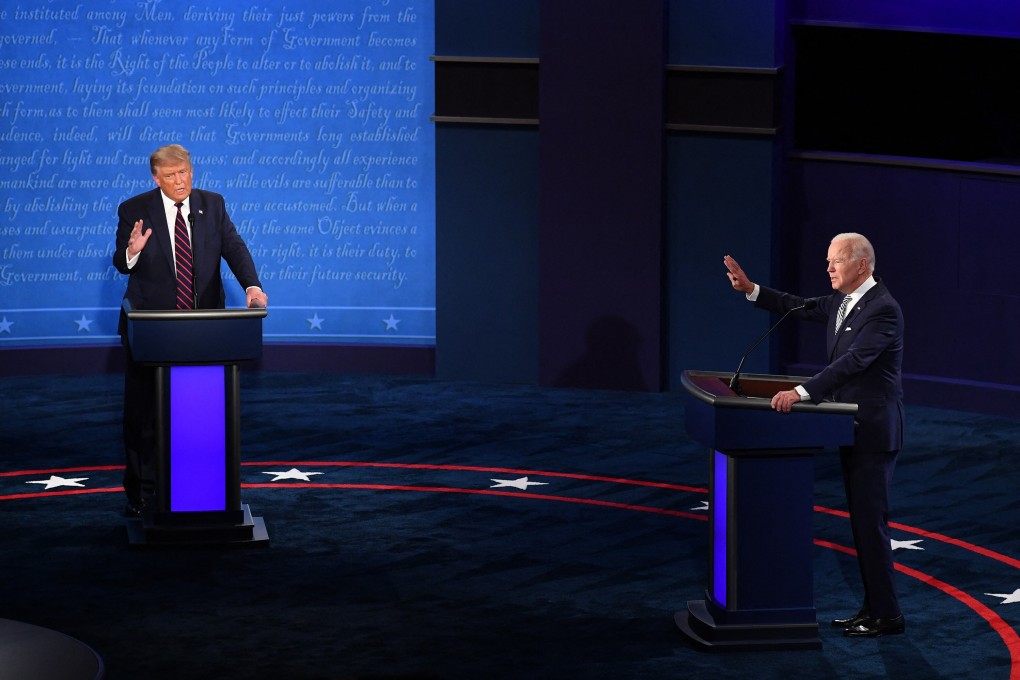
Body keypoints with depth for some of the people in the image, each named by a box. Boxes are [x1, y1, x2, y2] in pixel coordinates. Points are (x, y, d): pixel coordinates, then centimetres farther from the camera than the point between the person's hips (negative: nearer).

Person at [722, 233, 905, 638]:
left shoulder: (883, 309, -20)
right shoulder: (842, 302, 9)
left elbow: (853, 361, -29)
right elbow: (798, 307, 17)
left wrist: (801, 393, -36)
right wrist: (750, 289, 6)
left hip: (874, 432, -10)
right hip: (852, 429, 10)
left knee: (870, 521, -6)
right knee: (862, 521, 13)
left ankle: (887, 616, 0)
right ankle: (873, 608, 21)